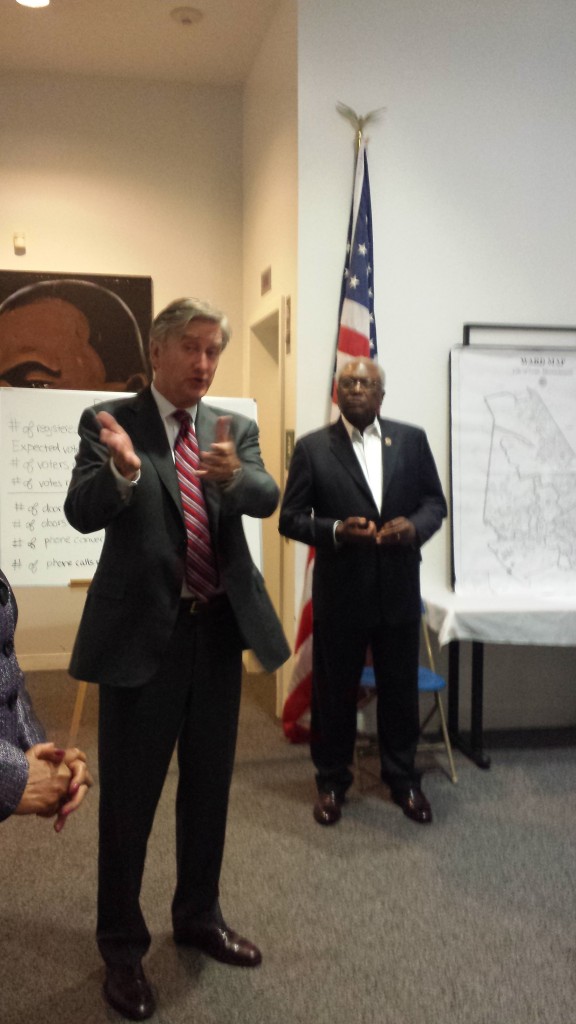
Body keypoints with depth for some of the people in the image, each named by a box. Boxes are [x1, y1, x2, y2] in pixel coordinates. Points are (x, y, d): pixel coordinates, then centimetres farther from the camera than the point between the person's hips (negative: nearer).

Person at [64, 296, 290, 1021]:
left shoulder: (236, 429, 7)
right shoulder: (109, 422, -3)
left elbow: (267, 498, -10)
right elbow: (82, 513, -16)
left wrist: (232, 473, -33)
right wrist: (123, 469, -37)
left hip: (220, 631, 4)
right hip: (141, 633, -4)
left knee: (208, 788, 18)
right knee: (128, 798, 6)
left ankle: (198, 916, 39)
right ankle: (121, 946, 27)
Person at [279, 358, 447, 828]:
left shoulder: (412, 439, 4)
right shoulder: (312, 447, -3)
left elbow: (435, 501, 7)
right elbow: (291, 518, -3)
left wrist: (415, 527, -15)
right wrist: (336, 530, -21)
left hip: (399, 587, 2)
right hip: (340, 589, -1)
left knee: (401, 688, 13)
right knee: (334, 690, 11)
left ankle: (403, 777, 32)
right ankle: (332, 781, 28)